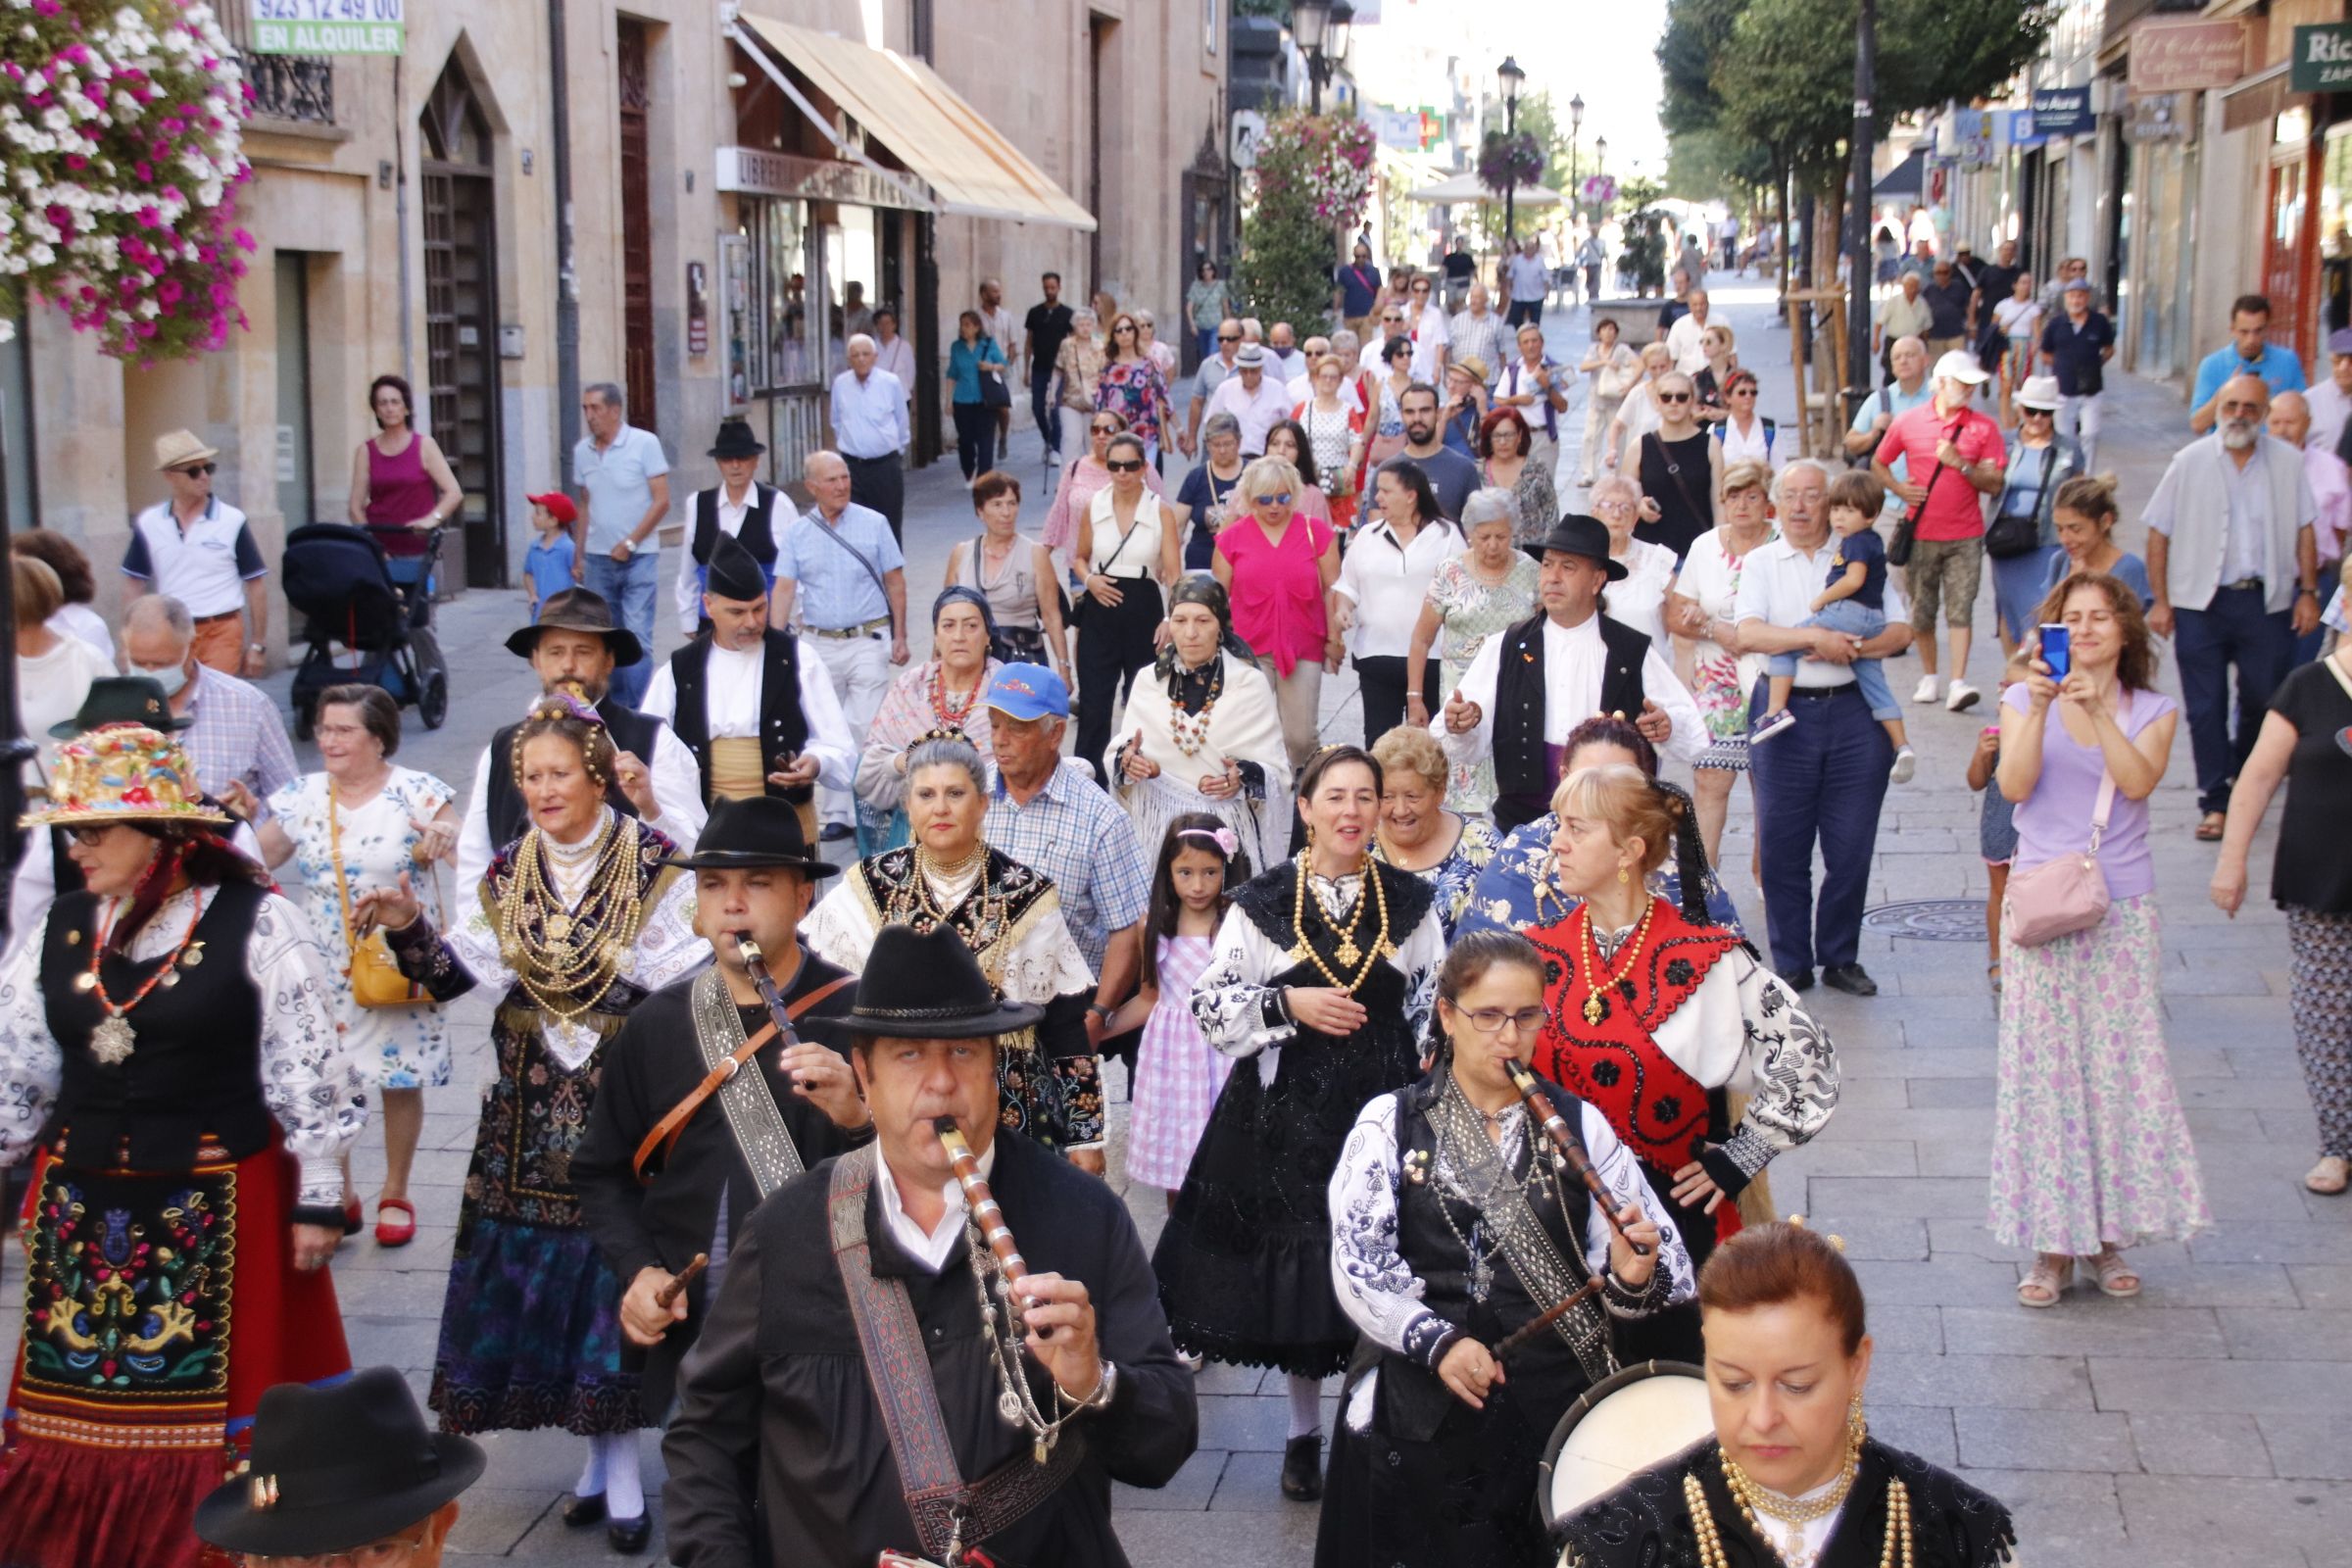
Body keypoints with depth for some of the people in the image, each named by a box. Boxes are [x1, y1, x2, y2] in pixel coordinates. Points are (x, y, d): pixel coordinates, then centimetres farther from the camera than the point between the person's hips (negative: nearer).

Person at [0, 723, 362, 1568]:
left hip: (221, 1209, -4)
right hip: (82, 1208, 5)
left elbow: (307, 1071, -6)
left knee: (219, 1403, 2)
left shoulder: (257, 925, -9)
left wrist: (318, 1200, -6)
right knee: (80, 1403, 10)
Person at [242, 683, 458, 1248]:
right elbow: (262, 858, 8)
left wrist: (449, 837, -33)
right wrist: (247, 818, -10)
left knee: (400, 1079, 6)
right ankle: (338, 1196, 19)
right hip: (326, 967, 3)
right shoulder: (304, 795, 3)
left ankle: (395, 1196, 22)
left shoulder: (417, 793, -7)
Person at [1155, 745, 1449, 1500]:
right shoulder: (1263, 900, 0)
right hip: (1288, 1109, 0)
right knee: (1292, 1262, 4)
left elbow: (1437, 1009, 8)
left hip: (1384, 1101, 1)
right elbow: (1208, 1003, 0)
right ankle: (1304, 1432, 21)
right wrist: (1288, 1004, -12)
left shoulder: (1410, 901, 5)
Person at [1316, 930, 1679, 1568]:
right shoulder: (1389, 1123, 1)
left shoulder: (1580, 1124, 5)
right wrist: (1437, 1342, -21)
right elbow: (1357, 1262, -7)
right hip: (1426, 1405, -1)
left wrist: (1632, 1278, -23)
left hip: (1560, 1401, 1)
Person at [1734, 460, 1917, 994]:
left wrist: (1851, 648, -13)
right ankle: (1791, 963, 13)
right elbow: (1747, 634, -9)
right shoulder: (1760, 563, 7)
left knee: (1852, 846, 3)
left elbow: (1901, 631, 4)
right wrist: (1817, 638, -17)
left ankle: (1840, 957, 18)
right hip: (1785, 713, -1)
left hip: (1853, 714, 1)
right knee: (1782, 847, 2)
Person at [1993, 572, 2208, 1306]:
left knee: (2120, 1064, 0)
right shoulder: (2025, 699, 5)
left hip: (2123, 909, 1)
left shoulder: (2153, 710, 6)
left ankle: (2108, 1233, 12)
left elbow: (2139, 782, -12)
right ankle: (2051, 1242, 6)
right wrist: (2040, 708, -19)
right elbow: (2015, 785, -10)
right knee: (2042, 1068, -2)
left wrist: (2097, 709, -21)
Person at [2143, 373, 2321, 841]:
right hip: (2200, 603, -1)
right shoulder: (2190, 461, -1)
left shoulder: (2287, 462, 3)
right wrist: (2161, 601, -3)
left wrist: (2308, 591, 2)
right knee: (2206, 709, 1)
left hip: (2266, 602, 1)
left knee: (2264, 700, 7)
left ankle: (2245, 779, 33)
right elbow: (2159, 533, 1)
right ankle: (2215, 802, 9)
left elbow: (2304, 530, 8)